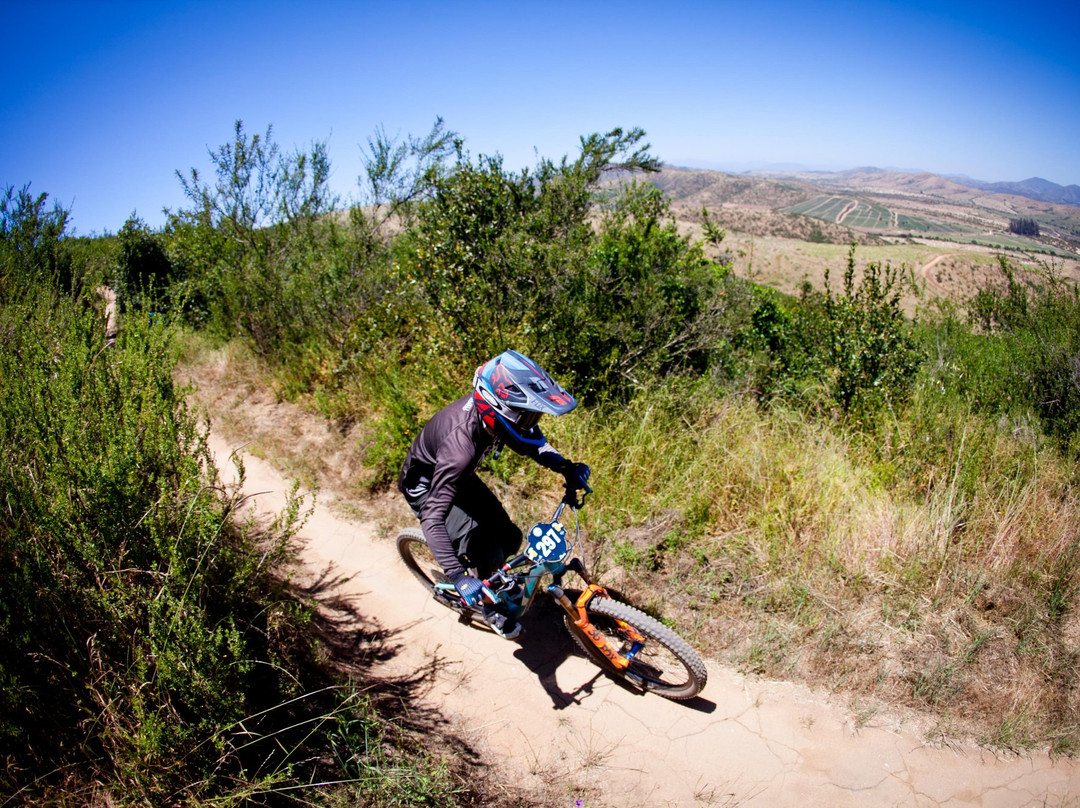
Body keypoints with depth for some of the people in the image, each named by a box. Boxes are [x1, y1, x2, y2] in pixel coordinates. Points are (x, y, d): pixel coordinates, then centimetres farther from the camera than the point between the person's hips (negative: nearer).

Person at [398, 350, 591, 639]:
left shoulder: (489, 408, -24)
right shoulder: (461, 446, -44)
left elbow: (532, 441, -5)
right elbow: (432, 519, -42)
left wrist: (566, 467, -20)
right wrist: (459, 578, -46)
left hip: (459, 476, 7)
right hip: (425, 487, -6)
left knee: (509, 538, 3)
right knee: (489, 555, -14)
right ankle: (492, 610, 16)